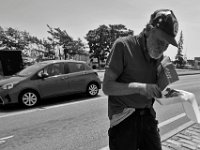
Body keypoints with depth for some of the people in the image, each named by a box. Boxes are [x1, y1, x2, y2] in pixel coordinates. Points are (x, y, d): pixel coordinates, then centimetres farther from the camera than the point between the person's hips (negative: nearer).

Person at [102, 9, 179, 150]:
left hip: (148, 116, 6)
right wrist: (139, 87, -27)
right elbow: (107, 87, -16)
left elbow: (155, 87, 13)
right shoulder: (123, 45, -14)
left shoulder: (160, 56, 5)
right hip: (124, 118, -5)